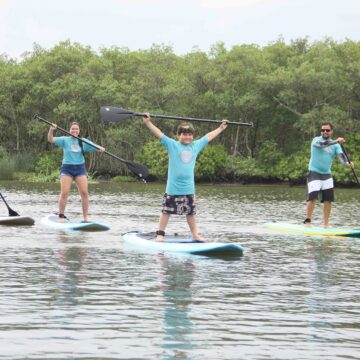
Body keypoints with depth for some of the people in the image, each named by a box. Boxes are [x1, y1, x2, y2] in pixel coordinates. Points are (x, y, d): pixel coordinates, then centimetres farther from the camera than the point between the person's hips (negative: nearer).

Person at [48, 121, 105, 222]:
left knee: (84, 193, -6)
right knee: (64, 193, -10)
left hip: (80, 169, 2)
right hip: (67, 169, -2)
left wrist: (100, 148, -19)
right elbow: (50, 139, -7)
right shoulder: (65, 140, 2)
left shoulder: (83, 142, 8)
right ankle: (61, 216, 0)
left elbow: (94, 147, 4)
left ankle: (85, 217, 2)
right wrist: (51, 130, -25)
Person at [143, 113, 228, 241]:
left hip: (189, 188, 4)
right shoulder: (172, 145, -3)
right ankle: (160, 234, 10)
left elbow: (209, 136, 21)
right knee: (166, 211, 2)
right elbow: (159, 133, -9)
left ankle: (195, 235, 21)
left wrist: (221, 128, 31)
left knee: (191, 212, 12)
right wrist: (148, 122, -17)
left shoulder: (196, 145, 9)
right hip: (173, 189, -4)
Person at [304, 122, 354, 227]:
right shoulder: (316, 140, -3)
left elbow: (341, 155, -9)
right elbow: (321, 144, -27)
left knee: (328, 200, 1)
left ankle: (326, 224, 8)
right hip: (314, 173, -4)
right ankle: (308, 221, -6)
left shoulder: (336, 145, 7)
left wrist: (347, 163, -31)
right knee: (312, 197, -15)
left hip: (327, 175, 4)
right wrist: (336, 141, -39)